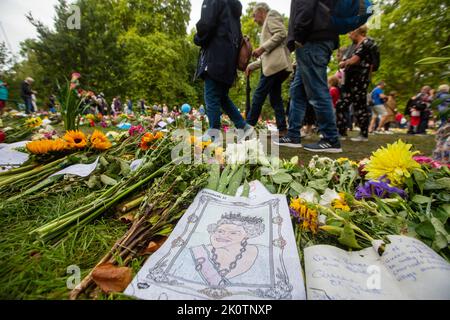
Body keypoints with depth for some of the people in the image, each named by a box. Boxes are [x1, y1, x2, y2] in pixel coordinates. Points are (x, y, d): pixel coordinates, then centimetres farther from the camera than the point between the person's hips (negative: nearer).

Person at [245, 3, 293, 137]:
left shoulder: (271, 15, 8)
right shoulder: (267, 26, 32)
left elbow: (282, 33, -12)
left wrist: (262, 48, -14)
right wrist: (252, 66, 21)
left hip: (275, 65, -10)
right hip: (275, 65, 10)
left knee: (258, 95, -10)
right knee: (275, 98, 4)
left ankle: (248, 127, -6)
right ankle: (282, 130, 2)